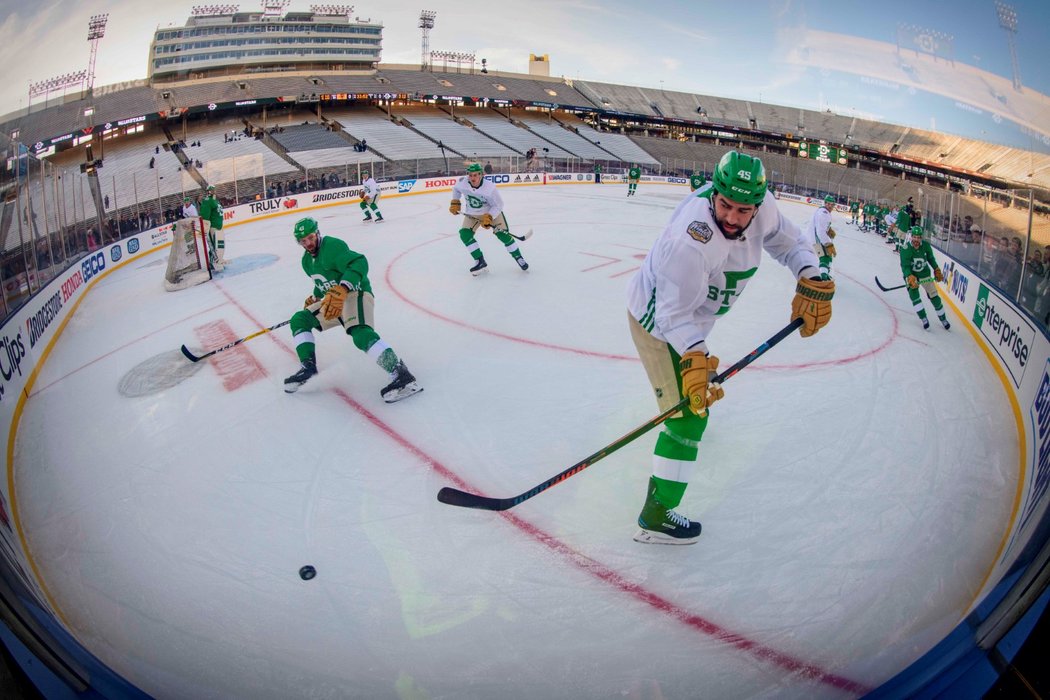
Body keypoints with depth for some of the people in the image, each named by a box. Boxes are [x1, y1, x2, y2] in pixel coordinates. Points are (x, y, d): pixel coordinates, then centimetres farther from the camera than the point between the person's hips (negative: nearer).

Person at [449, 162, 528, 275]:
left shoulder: (489, 187, -31)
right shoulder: (462, 183, -21)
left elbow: (498, 205, -21)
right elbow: (456, 189, 5)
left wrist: (488, 217, -33)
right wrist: (455, 202, -1)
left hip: (492, 211, -3)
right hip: (472, 214, 4)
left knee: (503, 234, -13)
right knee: (464, 234, -14)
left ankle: (518, 257, 8)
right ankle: (480, 261, -4)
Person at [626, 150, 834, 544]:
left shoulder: (760, 207, -16)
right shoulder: (691, 241, -39)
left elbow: (786, 242, 1)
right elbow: (674, 312, -35)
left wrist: (813, 280, -15)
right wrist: (694, 357, -47)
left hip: (690, 313, 9)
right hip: (657, 320, -9)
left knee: (700, 365, 37)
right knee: (690, 413, -12)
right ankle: (656, 517, -3)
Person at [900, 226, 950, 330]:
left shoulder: (926, 245, -13)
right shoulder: (905, 249, -25)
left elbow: (931, 258, 5)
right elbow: (905, 266, -28)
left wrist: (937, 271, 6)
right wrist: (910, 278, -41)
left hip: (925, 274, 3)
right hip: (911, 274, -3)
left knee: (934, 296, 7)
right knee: (914, 294, -19)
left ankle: (943, 319, 22)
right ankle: (924, 319, -10)